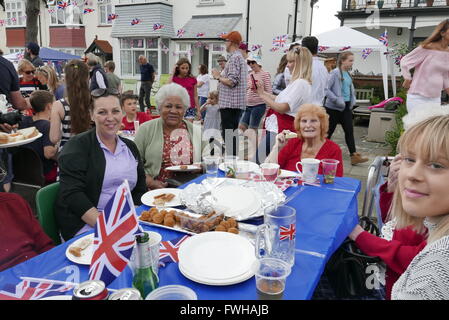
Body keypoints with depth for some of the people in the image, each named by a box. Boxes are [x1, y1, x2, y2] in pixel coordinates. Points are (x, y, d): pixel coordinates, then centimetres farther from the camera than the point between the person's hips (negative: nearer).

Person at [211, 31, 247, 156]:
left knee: (228, 135, -6)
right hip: (236, 103, 10)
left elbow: (231, 81, -21)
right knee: (232, 134, 15)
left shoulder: (234, 58, -13)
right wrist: (220, 76, 16)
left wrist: (218, 77, -5)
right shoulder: (240, 57, 19)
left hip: (230, 103, -10)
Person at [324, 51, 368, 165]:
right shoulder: (335, 73, -12)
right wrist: (336, 100, -21)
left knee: (349, 130, 2)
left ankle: (354, 156, 2)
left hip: (347, 107, 7)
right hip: (334, 107, -7)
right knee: (329, 130, 4)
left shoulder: (348, 74, 11)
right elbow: (326, 89, -19)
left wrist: (353, 99, 11)